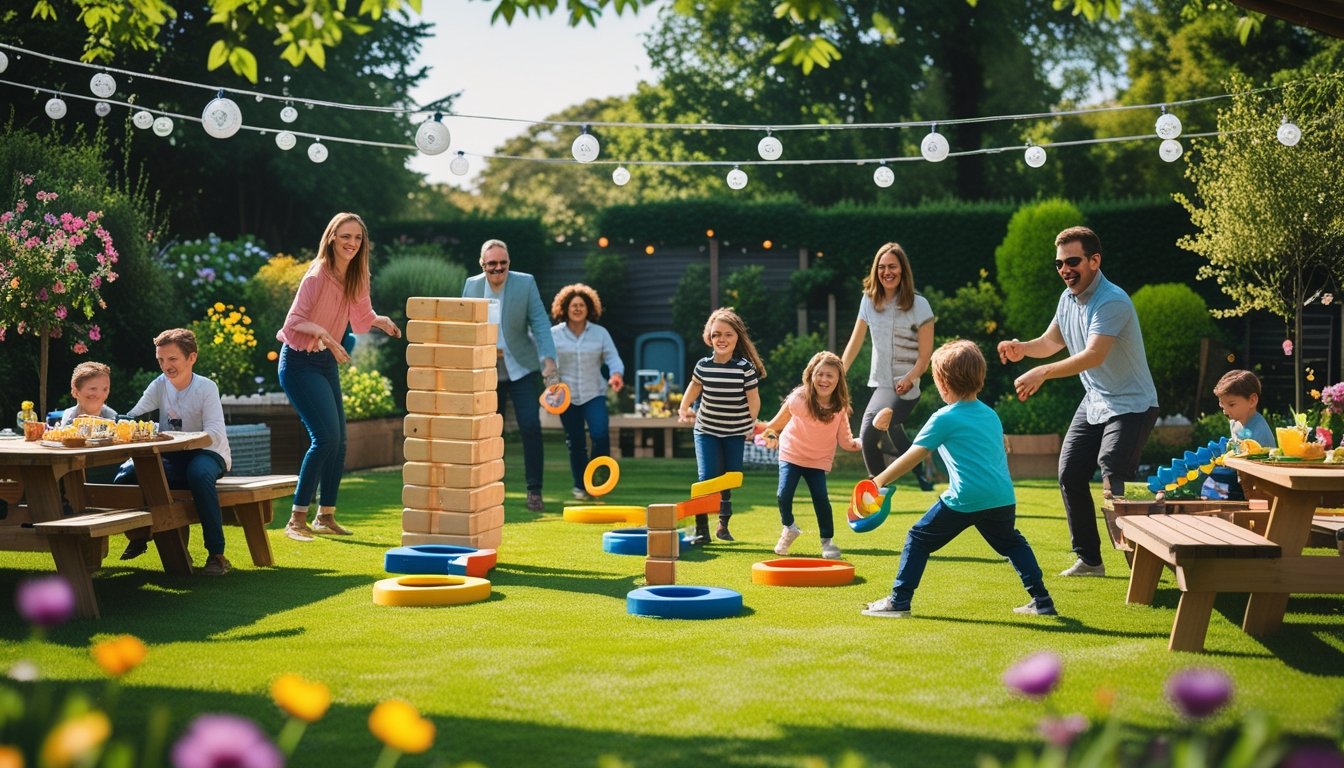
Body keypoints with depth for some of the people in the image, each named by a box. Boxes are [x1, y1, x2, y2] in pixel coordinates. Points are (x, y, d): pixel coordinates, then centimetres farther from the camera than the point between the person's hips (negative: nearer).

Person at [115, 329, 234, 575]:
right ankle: (138, 536, 9)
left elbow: (215, 433, -22)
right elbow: (133, 417, -3)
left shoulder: (206, 388, -10)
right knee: (126, 473, -20)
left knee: (199, 473, -40)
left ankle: (217, 554, -34)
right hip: (171, 458, 5)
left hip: (206, 453, -5)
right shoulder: (160, 385, 4)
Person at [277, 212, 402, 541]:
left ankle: (326, 517, 19)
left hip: (327, 361, 8)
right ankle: (297, 520, -11)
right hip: (299, 362, -8)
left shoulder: (356, 277, 4)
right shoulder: (317, 275, -18)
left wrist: (380, 320, -9)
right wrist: (322, 333, -39)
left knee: (338, 441, 7)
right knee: (326, 437, -17)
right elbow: (294, 320, -22)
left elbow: (361, 320, 11)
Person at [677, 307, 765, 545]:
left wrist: (750, 426, -2)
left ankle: (724, 524, 24)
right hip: (706, 429, 1)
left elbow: (753, 399, -8)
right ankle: (701, 530, -6)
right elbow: (695, 387, 12)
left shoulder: (745, 367, -16)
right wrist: (683, 409, 13)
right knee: (706, 477, -10)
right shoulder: (703, 365, -8)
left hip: (735, 432, -1)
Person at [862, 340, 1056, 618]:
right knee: (1013, 543, 27)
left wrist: (880, 480, 11)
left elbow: (911, 458, 1)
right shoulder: (992, 415, 18)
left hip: (964, 501, -6)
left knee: (918, 538, 8)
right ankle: (1042, 601, 23)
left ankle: (899, 601, 6)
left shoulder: (944, 418, -1)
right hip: (1003, 499, 6)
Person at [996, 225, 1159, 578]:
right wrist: (1023, 348, -5)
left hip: (1131, 405, -9)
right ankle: (1089, 559, 18)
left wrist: (1043, 373, -46)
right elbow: (1052, 341, 17)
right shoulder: (1068, 298, 3)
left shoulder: (1112, 301, -25)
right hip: (1094, 402, 9)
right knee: (1070, 474, 7)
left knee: (1113, 486, -18)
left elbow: (1094, 355, -37)